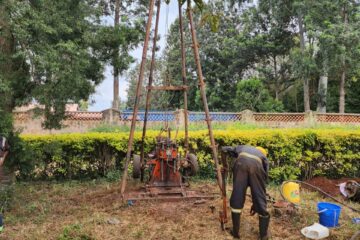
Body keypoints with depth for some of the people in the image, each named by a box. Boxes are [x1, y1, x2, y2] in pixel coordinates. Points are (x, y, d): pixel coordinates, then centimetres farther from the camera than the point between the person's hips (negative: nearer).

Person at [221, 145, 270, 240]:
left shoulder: (243, 148, 43)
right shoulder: (264, 158, 39)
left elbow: (224, 149, 31)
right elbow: (264, 180, 35)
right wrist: (255, 204, 40)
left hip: (241, 162, 0)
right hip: (256, 165, 0)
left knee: (237, 197, 13)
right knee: (260, 200, 15)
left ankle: (235, 232, 23)